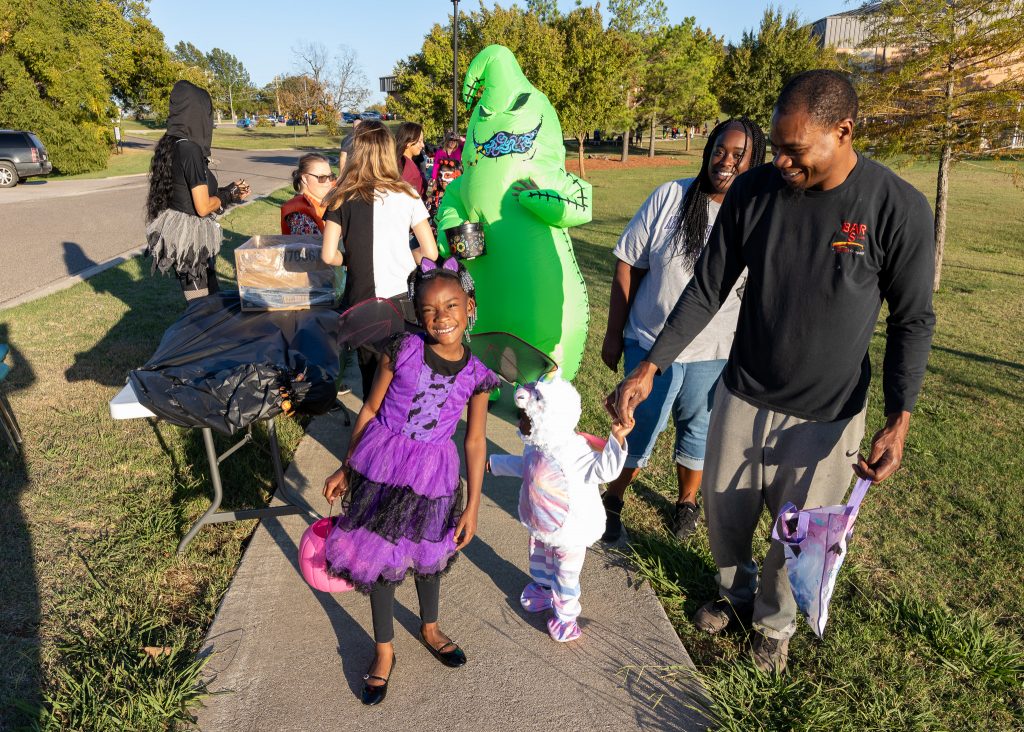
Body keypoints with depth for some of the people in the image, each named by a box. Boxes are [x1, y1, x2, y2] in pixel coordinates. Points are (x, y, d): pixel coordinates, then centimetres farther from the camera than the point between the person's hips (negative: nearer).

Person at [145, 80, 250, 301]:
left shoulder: (170, 145, 8)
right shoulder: (191, 150, -19)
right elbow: (203, 207, -20)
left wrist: (230, 190, 18)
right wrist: (227, 194, 0)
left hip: (176, 233, 9)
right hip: (191, 239, -9)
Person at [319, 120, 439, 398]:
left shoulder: (342, 198, -4)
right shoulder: (406, 195, -3)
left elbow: (328, 255, -7)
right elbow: (430, 252, -4)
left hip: (361, 300, 0)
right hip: (401, 298, 0)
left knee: (371, 372, 14)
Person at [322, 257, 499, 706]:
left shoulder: (476, 373, -9)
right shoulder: (403, 350, -13)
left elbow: (475, 441, -3)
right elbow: (370, 410, -4)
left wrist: (472, 506, -2)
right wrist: (345, 468, 1)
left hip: (433, 474, 1)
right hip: (383, 465, -1)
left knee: (429, 552, 21)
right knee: (379, 556, 12)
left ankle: (429, 629, 51)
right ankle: (384, 651, 36)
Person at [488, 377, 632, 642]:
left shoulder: (571, 451, -37)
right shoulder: (536, 445, -9)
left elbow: (603, 470, -46)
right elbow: (524, 465, 12)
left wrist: (617, 439, -60)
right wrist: (495, 463, 22)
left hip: (569, 531, -8)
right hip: (541, 525, 8)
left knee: (565, 575, 15)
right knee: (539, 560, 31)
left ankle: (565, 615, 39)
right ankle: (542, 590, 61)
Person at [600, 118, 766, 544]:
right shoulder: (671, 197, -7)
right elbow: (628, 267, -3)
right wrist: (614, 334, -1)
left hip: (716, 352, 1)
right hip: (650, 343, -1)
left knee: (697, 430, 17)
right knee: (641, 429, 6)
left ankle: (687, 501, 42)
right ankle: (612, 500, 30)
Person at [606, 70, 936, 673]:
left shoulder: (899, 209, -16)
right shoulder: (753, 191, -10)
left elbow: (912, 320, -7)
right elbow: (706, 290, -4)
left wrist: (899, 420, -16)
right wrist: (649, 368, -9)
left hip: (826, 415, -2)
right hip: (743, 397, 3)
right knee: (724, 516, 18)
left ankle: (774, 624, 45)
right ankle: (736, 595, 50)